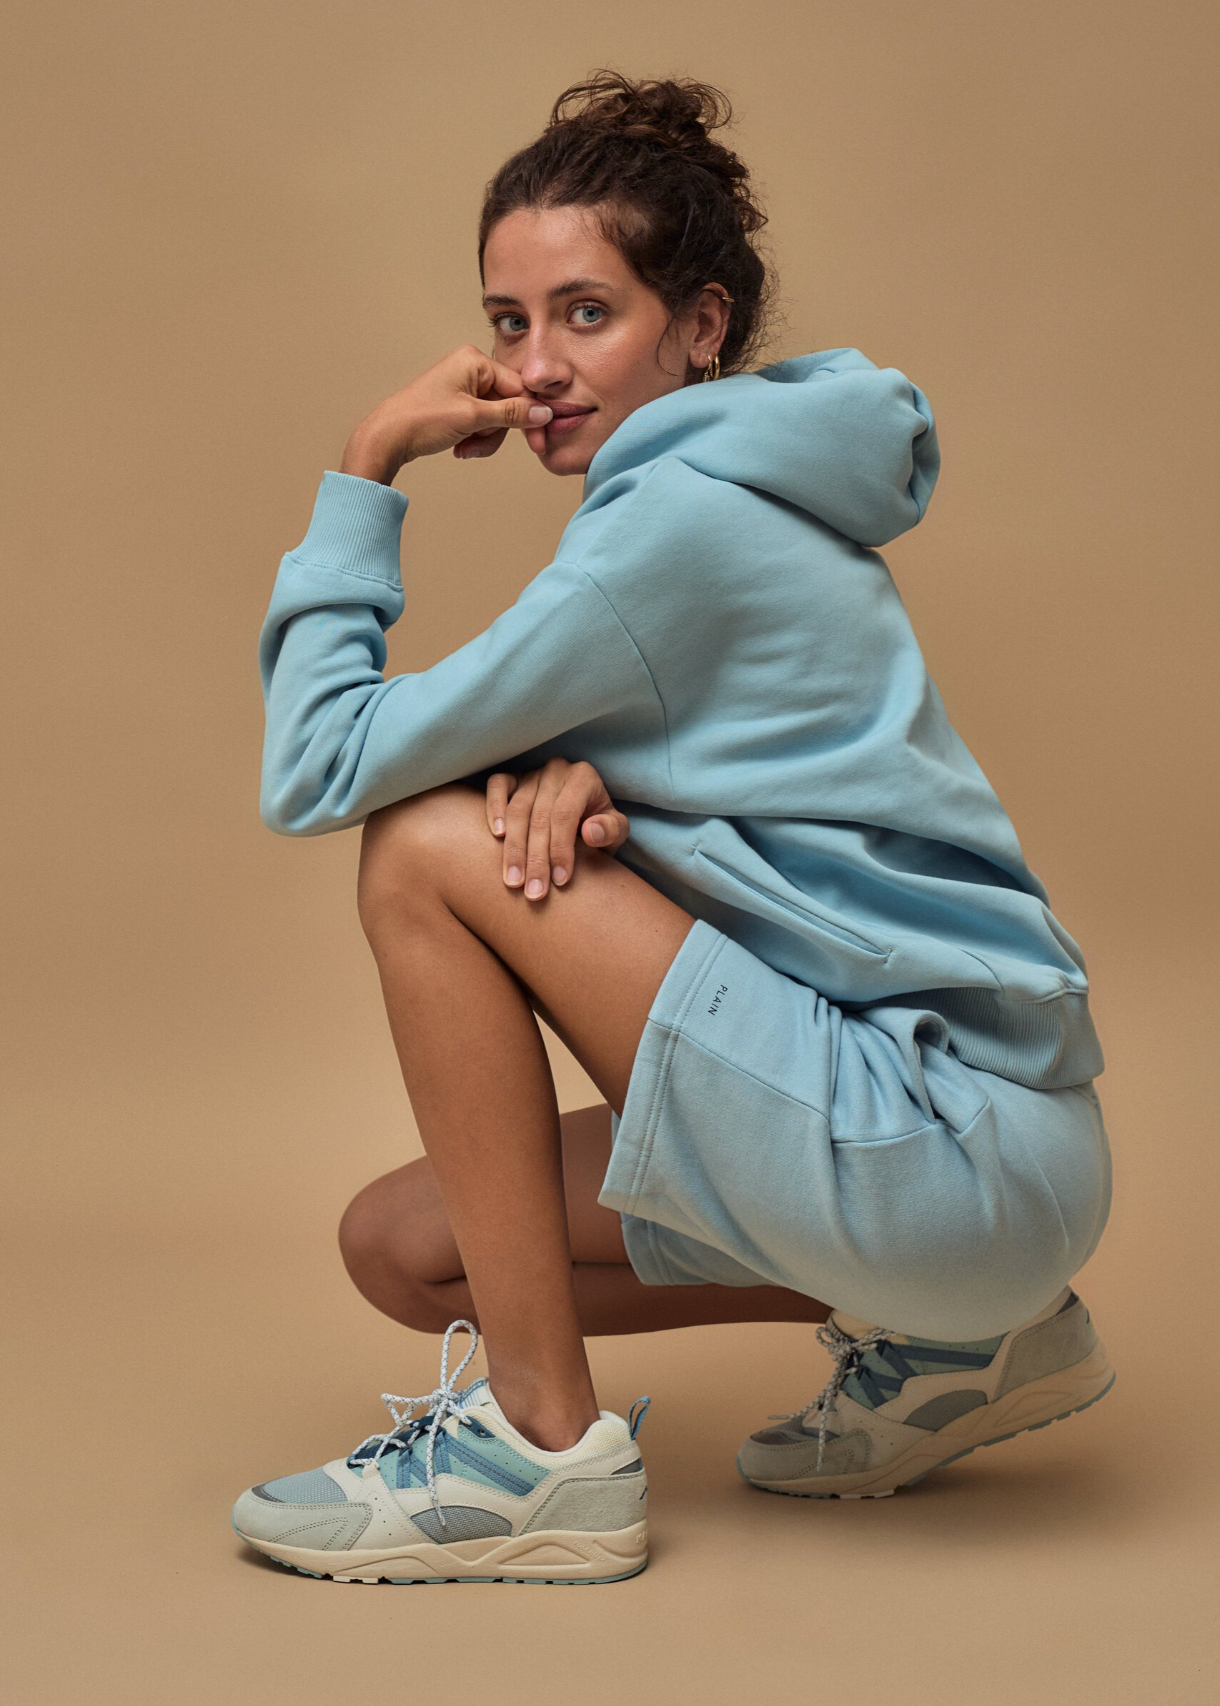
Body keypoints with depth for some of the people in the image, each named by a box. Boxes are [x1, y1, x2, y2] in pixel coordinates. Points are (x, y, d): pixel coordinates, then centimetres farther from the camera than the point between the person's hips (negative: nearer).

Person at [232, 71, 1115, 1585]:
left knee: (425, 849, -12)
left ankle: (548, 1445, -6)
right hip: (965, 1135, 10)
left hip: (959, 1147, -10)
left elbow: (317, 769, -14)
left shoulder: (683, 519, -16)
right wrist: (574, 775, -8)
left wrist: (365, 467, -5)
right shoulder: (738, 493, 13)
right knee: (399, 1249, 12)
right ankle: (949, 1338, 16)